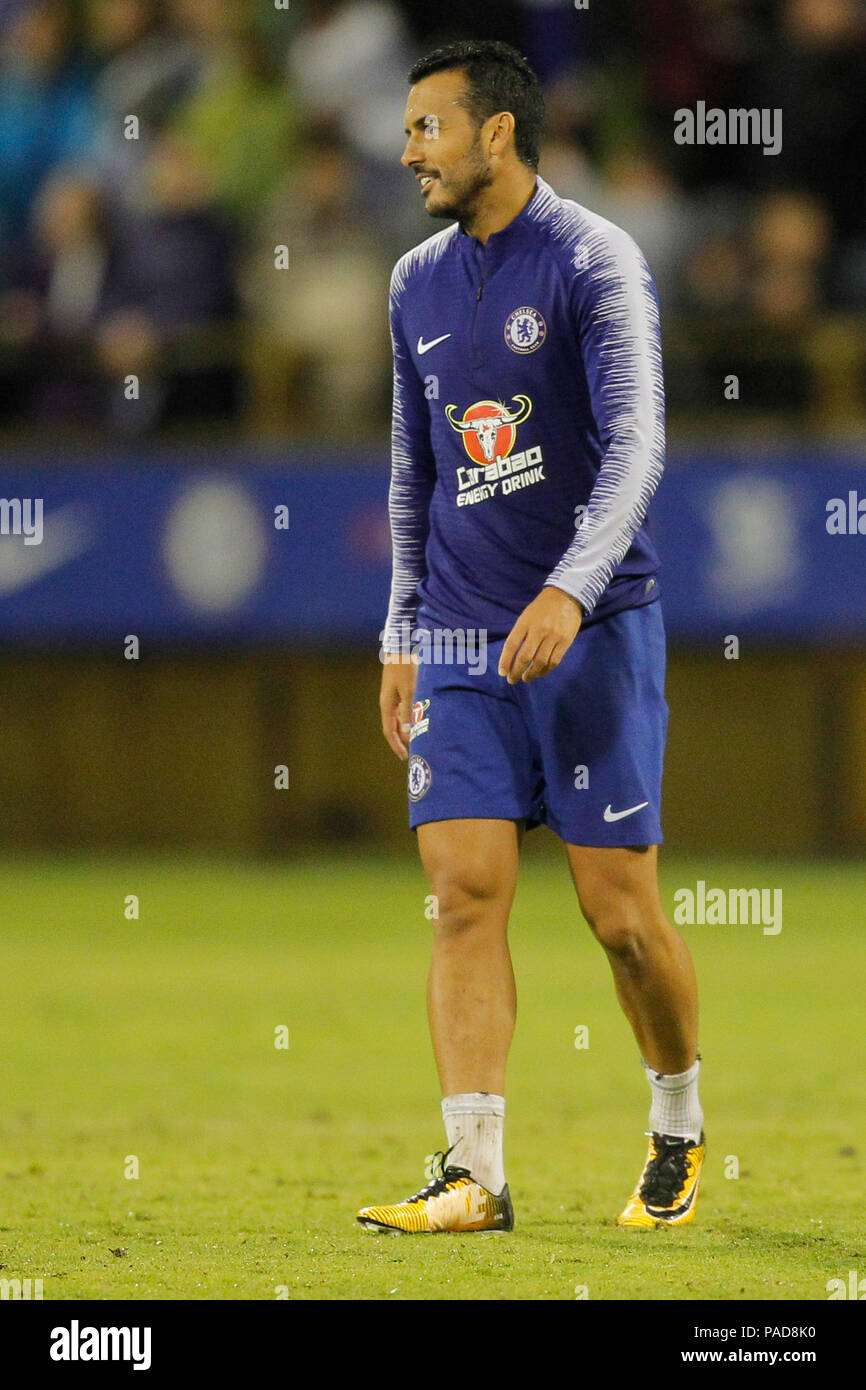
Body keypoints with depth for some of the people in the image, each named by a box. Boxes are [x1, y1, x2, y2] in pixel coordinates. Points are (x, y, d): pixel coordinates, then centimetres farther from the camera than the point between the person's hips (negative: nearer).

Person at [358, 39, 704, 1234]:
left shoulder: (595, 263, -8)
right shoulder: (418, 284, 12)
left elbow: (634, 446, -19)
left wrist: (570, 591, -31)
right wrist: (402, 635, 18)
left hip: (595, 635, -5)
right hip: (461, 644, 5)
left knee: (620, 911, -2)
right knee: (466, 897, -7)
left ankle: (680, 1134, 21)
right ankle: (473, 1174, -10)